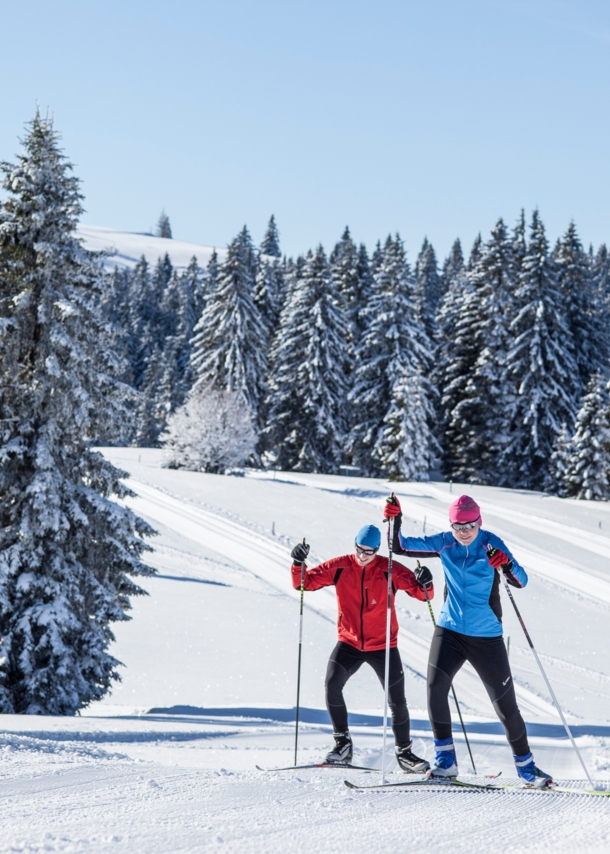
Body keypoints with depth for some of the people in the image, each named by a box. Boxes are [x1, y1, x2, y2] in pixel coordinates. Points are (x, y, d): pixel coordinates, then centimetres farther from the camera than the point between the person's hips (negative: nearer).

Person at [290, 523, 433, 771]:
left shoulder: (389, 569, -9)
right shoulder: (339, 567, -5)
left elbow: (421, 593, -9)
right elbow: (304, 583, -3)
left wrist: (424, 585, -32)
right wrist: (298, 564, -21)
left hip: (383, 646, -1)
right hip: (349, 643, 1)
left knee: (397, 701, 0)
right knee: (332, 685, -21)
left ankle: (404, 752, 20)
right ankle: (342, 743, -4)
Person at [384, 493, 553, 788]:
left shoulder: (491, 544, -10)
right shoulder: (444, 543, -1)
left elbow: (521, 581, -16)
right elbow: (402, 547, 3)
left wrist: (507, 566, -37)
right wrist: (395, 521, -14)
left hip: (486, 636, -2)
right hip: (450, 630, 2)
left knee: (505, 703, 2)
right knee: (435, 686, -18)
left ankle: (525, 765, 20)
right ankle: (445, 761, -7)